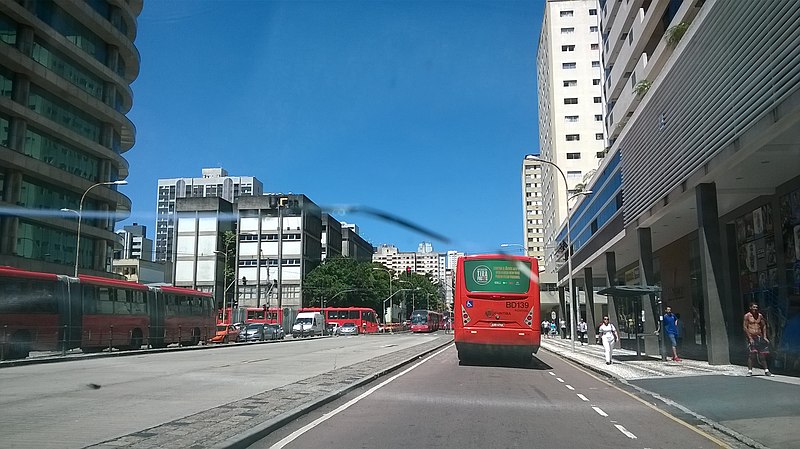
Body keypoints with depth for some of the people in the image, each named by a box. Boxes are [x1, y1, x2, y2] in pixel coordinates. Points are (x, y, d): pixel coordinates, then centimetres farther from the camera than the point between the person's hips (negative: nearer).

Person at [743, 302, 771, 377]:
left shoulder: (760, 316, 10)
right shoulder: (747, 316, -3)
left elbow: (764, 326, 16)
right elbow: (745, 327, -7)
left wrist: (764, 337, 8)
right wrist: (750, 338, -13)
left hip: (759, 336, 4)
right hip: (751, 337, -4)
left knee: (762, 355, 6)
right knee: (751, 354, -9)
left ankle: (766, 371, 12)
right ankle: (750, 371, -7)